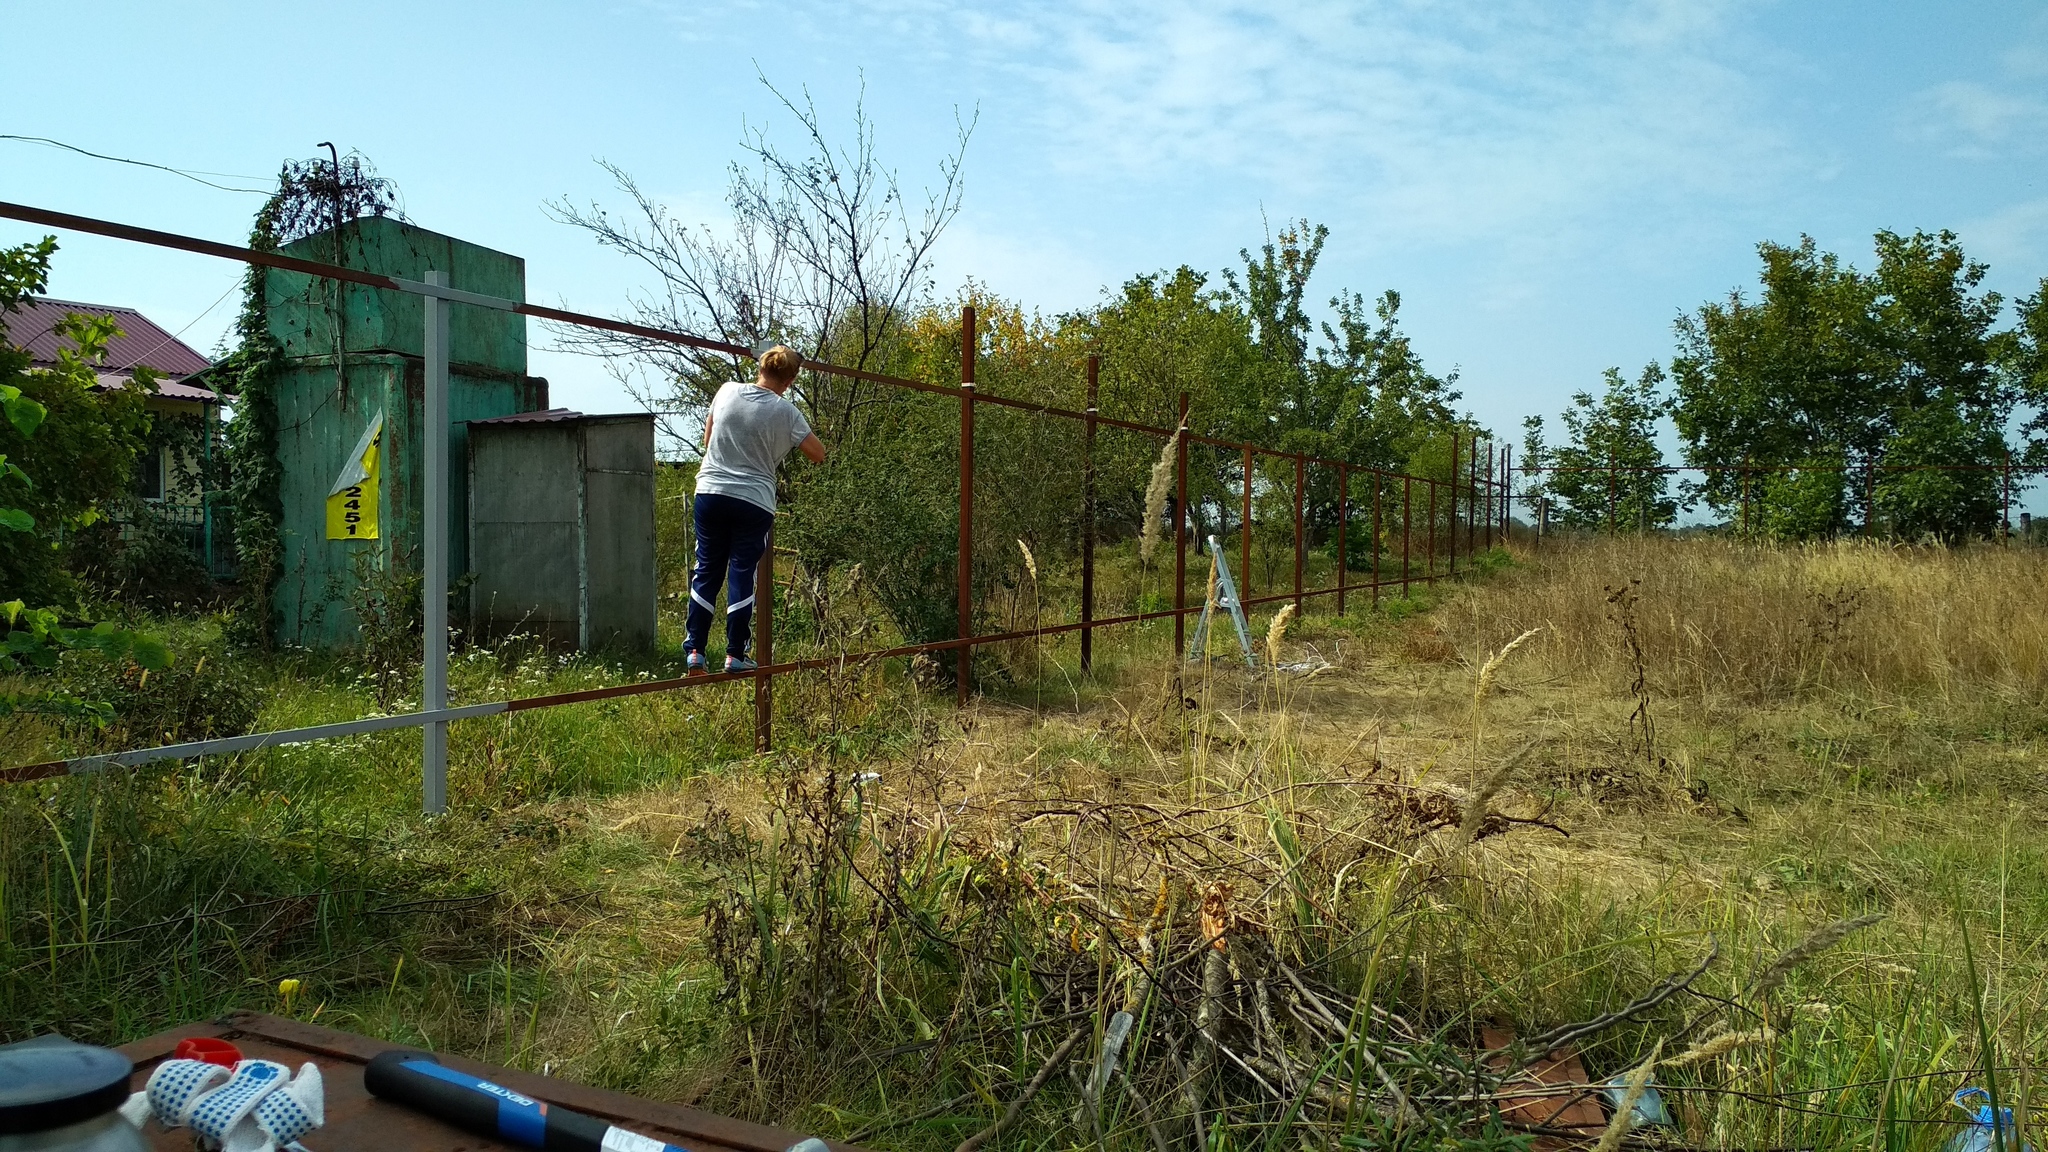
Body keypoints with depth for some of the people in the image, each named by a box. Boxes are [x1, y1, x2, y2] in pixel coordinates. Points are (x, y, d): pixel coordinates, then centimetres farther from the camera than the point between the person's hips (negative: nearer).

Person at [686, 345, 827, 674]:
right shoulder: (785, 412, -6)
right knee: (742, 575, 3)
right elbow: (818, 455, 1)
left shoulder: (727, 392, 4)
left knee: (706, 572, 10)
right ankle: (735, 655, 5)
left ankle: (694, 650, 8)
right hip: (753, 501, -3)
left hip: (710, 493, 3)